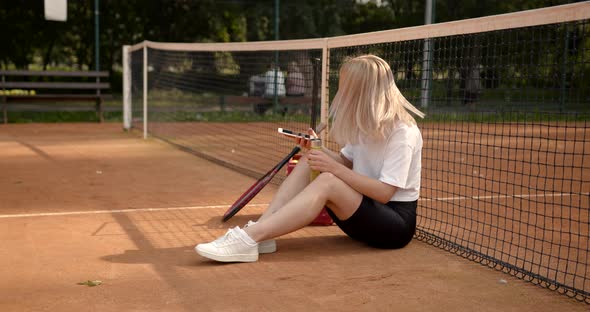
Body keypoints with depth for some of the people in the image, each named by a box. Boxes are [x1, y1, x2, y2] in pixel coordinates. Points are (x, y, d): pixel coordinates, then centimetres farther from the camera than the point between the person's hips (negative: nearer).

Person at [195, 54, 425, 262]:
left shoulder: (403, 132, -18)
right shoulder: (364, 123, 8)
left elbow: (384, 192, -24)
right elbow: (346, 162, 11)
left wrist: (335, 168, -27)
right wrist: (318, 149, -6)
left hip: (396, 223, -8)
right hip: (364, 213, 8)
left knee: (327, 181, -32)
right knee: (308, 162, -8)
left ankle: (249, 239, -37)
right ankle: (259, 232, -22)